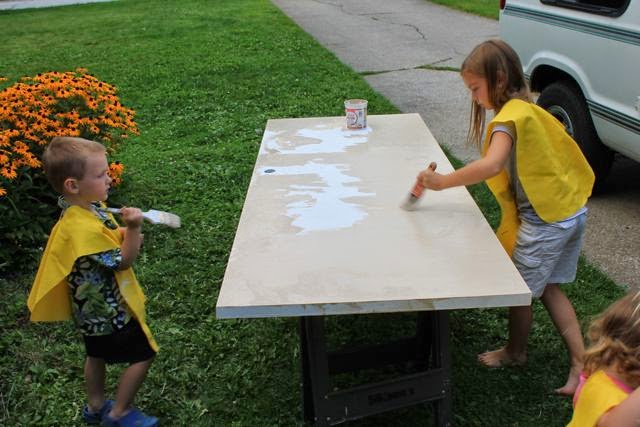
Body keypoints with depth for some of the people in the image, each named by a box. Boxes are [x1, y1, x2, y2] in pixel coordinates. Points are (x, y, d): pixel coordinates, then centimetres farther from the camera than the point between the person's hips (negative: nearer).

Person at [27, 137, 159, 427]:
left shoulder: (89, 206, -5)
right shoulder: (82, 229, -34)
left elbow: (108, 240, 12)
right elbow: (123, 261, -25)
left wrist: (126, 234, -8)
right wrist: (132, 230, -35)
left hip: (96, 305, 10)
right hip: (108, 308, -9)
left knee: (98, 354, 25)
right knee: (142, 355, 6)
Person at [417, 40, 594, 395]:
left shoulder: (509, 116, -20)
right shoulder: (530, 108, 9)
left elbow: (492, 164, -38)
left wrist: (443, 182, -32)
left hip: (544, 221, -9)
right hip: (572, 212, 9)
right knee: (547, 287, 19)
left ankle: (516, 352, 34)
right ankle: (581, 361, 20)